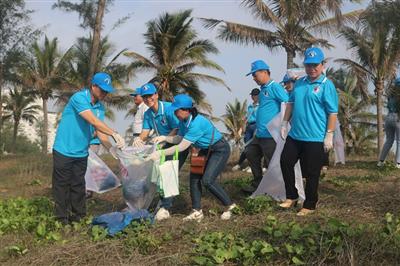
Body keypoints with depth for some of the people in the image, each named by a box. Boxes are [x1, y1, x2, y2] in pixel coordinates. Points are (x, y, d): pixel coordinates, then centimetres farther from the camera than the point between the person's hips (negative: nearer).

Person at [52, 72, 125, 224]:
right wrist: (114, 134, -31)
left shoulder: (100, 106, 5)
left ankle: (78, 216, 20)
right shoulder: (79, 98, -18)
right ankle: (61, 218, 12)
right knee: (62, 185, 3)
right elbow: (93, 121, -28)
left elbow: (99, 131, 1)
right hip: (64, 150, -6)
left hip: (81, 153, 6)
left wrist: (111, 148, -14)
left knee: (78, 186, 11)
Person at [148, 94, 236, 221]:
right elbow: (179, 138, 2)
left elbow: (181, 147, -33)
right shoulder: (183, 121, -6)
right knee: (194, 177, 1)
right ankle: (197, 212, 8)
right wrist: (164, 138, -14)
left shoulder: (196, 123, -33)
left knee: (207, 180, -17)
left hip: (220, 150, -9)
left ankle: (230, 205, 2)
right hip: (206, 150, 9)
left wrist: (160, 153, -31)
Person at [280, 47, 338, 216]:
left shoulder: (327, 85, -10)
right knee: (285, 163, 11)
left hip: (315, 139, -7)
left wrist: (329, 135, -15)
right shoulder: (299, 83, 10)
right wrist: (285, 123, 14)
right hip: (295, 135, 7)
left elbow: (332, 112, -13)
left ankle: (309, 205, 18)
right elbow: (291, 103, 19)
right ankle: (291, 197, 27)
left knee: (311, 173, 4)